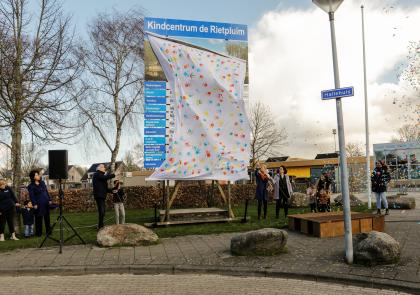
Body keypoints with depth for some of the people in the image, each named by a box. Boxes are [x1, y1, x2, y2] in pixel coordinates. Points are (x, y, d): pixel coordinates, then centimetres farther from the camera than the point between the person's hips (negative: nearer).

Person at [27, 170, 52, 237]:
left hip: (46, 203, 5)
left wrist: (49, 200, 11)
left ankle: (48, 231, 21)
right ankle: (38, 233, 12)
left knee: (47, 218, 11)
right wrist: (34, 204, -17)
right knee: (39, 219, 2)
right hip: (39, 205, -5)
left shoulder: (42, 183, 11)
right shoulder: (31, 186, -5)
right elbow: (31, 196, -10)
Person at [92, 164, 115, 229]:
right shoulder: (97, 174, -4)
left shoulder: (100, 175, 25)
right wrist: (114, 174, -17)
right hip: (99, 195, -10)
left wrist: (111, 191, 11)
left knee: (102, 212, 13)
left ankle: (101, 226, 19)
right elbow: (105, 177, -24)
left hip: (102, 196, 10)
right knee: (101, 212, -13)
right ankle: (100, 226, -11)